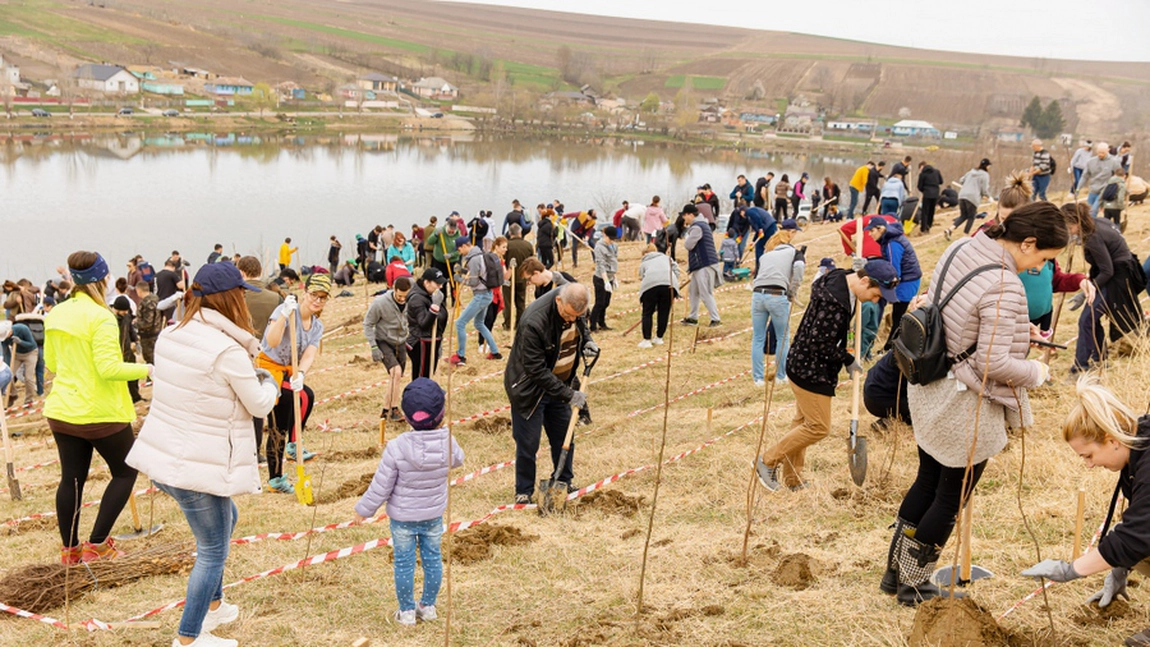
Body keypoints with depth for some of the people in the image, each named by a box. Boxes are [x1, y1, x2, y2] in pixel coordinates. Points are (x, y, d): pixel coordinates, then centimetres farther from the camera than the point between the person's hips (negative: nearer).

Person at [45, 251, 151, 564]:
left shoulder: (56, 314, 6)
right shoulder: (100, 317, -18)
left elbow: (50, 364, 15)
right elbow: (109, 368, -23)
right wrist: (146, 369, -12)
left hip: (62, 410, 7)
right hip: (101, 413, -7)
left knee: (72, 477, 13)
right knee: (125, 472, 9)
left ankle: (70, 548, 21)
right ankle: (97, 543, 5)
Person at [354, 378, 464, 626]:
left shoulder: (397, 448, -27)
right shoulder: (447, 442, -19)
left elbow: (381, 486, -17)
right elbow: (458, 460, 7)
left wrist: (364, 510, -2)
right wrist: (444, 431, 13)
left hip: (402, 517, -3)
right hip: (434, 514, 3)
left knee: (404, 562, 13)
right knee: (432, 558, 20)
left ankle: (406, 611, 26)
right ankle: (428, 606, 34)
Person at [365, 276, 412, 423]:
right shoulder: (380, 302, -20)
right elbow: (367, 324, -11)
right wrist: (373, 347, -16)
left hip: (401, 343, 5)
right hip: (384, 342, -5)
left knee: (396, 378, 6)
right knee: (396, 372, -21)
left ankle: (386, 409, 20)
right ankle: (394, 409, -12)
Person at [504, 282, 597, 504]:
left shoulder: (576, 306, -12)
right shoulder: (534, 322, -34)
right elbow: (536, 370, -29)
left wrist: (588, 341, -8)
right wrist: (568, 394, -26)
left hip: (561, 384, 7)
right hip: (531, 389, -6)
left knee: (564, 437, 16)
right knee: (527, 444, 1)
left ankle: (565, 481, 34)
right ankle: (524, 493, 17)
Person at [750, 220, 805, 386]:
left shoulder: (765, 255, 23)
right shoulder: (795, 252, 10)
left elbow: (757, 275, 17)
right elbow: (799, 266, -10)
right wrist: (793, 292, -3)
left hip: (757, 295, 3)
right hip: (778, 297, -3)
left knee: (758, 338, 10)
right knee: (782, 337, 14)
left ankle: (758, 378, 12)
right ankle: (781, 376, 19)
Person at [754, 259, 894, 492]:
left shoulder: (841, 279, 1)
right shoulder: (834, 301, -30)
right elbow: (820, 343, -28)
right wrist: (848, 360, -11)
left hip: (804, 366, 11)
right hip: (810, 371, -11)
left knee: (804, 422, 18)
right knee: (818, 427, -3)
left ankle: (792, 481, 29)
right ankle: (768, 460, 9)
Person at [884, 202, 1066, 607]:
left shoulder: (959, 250, -1)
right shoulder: (1004, 288, -28)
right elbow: (994, 363, -27)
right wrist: (1036, 373, -8)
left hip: (929, 390, 8)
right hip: (966, 408, -8)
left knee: (927, 483, 22)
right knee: (952, 498, 12)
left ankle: (895, 573, 34)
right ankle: (914, 586, 27)